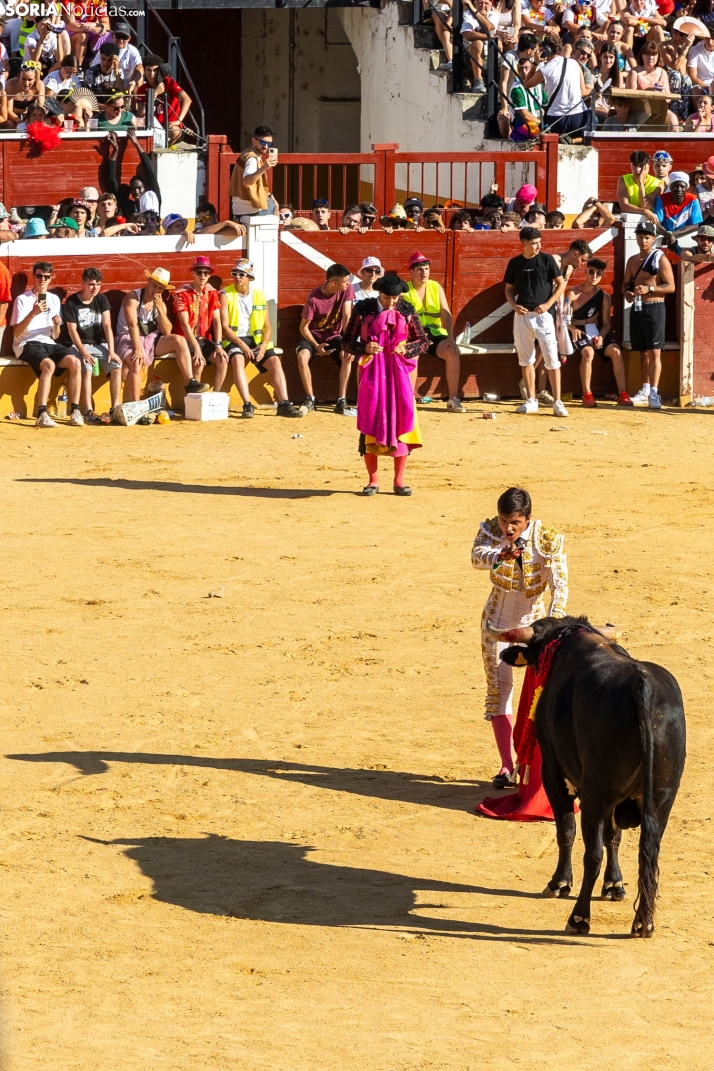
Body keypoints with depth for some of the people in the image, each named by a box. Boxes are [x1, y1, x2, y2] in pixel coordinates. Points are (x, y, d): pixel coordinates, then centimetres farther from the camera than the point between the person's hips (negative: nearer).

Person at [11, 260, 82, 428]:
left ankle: (75, 411, -21)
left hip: (49, 343, 5)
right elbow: (16, 332, -10)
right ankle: (42, 415, -41)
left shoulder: (54, 299, 15)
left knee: (75, 362, -23)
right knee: (49, 365, -36)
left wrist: (57, 324, -8)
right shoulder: (22, 300, -1)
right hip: (27, 344, -5)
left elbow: (55, 336, 16)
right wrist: (33, 313, -23)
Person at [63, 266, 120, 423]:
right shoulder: (72, 302, -7)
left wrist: (111, 351, -14)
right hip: (78, 346, -4)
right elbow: (72, 330, -12)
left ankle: (115, 409, -16)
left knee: (116, 366, -20)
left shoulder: (102, 299, 4)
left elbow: (107, 326, -3)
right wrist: (84, 353, -24)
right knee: (87, 370, -31)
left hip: (99, 344, 4)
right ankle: (89, 412, -32)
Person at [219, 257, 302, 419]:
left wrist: (264, 344, -11)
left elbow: (267, 327, 9)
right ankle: (247, 405, -41)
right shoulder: (226, 295, 0)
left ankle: (284, 404, -24)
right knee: (237, 359, -35)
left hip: (256, 339, 4)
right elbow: (224, 326, -7)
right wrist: (241, 345, -20)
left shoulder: (259, 296, 10)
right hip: (234, 339, -4)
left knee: (275, 361, -21)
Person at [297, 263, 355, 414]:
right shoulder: (314, 298, -23)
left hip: (335, 335, 2)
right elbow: (304, 327, -14)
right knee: (302, 356, -32)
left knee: (347, 356, -29)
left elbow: (347, 317, -18)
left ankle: (342, 400, -23)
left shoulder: (347, 289, -14)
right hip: (314, 335, -2)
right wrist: (316, 346, -28)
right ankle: (310, 400, -20)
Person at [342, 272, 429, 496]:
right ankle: (373, 480, 11)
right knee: (370, 422, 1)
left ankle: (399, 480, 8)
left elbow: (423, 341, 7)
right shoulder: (363, 309, -4)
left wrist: (406, 348, -12)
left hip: (398, 373, 1)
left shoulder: (406, 310, 0)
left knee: (401, 420, 0)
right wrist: (364, 348, -18)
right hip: (372, 373, -1)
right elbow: (348, 340, 2)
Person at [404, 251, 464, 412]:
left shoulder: (436, 287, 8)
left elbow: (446, 315, 1)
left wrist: (450, 338, -14)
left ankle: (453, 400, -17)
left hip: (435, 334, 3)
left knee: (453, 352, -25)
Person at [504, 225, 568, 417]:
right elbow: (509, 289, 14)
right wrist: (514, 305, -5)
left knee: (551, 358, -8)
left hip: (542, 315, -3)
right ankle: (531, 401, 17)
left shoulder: (547, 259, -1)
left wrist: (547, 304, -11)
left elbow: (561, 284, 0)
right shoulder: (514, 263, 7)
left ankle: (557, 402, -7)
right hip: (522, 315, 3)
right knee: (526, 359, 8)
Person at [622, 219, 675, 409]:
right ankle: (645, 390, 19)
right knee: (643, 352, 12)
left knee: (654, 351, -12)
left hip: (654, 308, -6)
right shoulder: (632, 261, 13)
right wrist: (627, 292, -3)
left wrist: (649, 289, -22)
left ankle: (654, 393, -18)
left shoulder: (660, 259, -6)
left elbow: (670, 286, -10)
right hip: (637, 308, 6)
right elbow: (626, 283, 21)